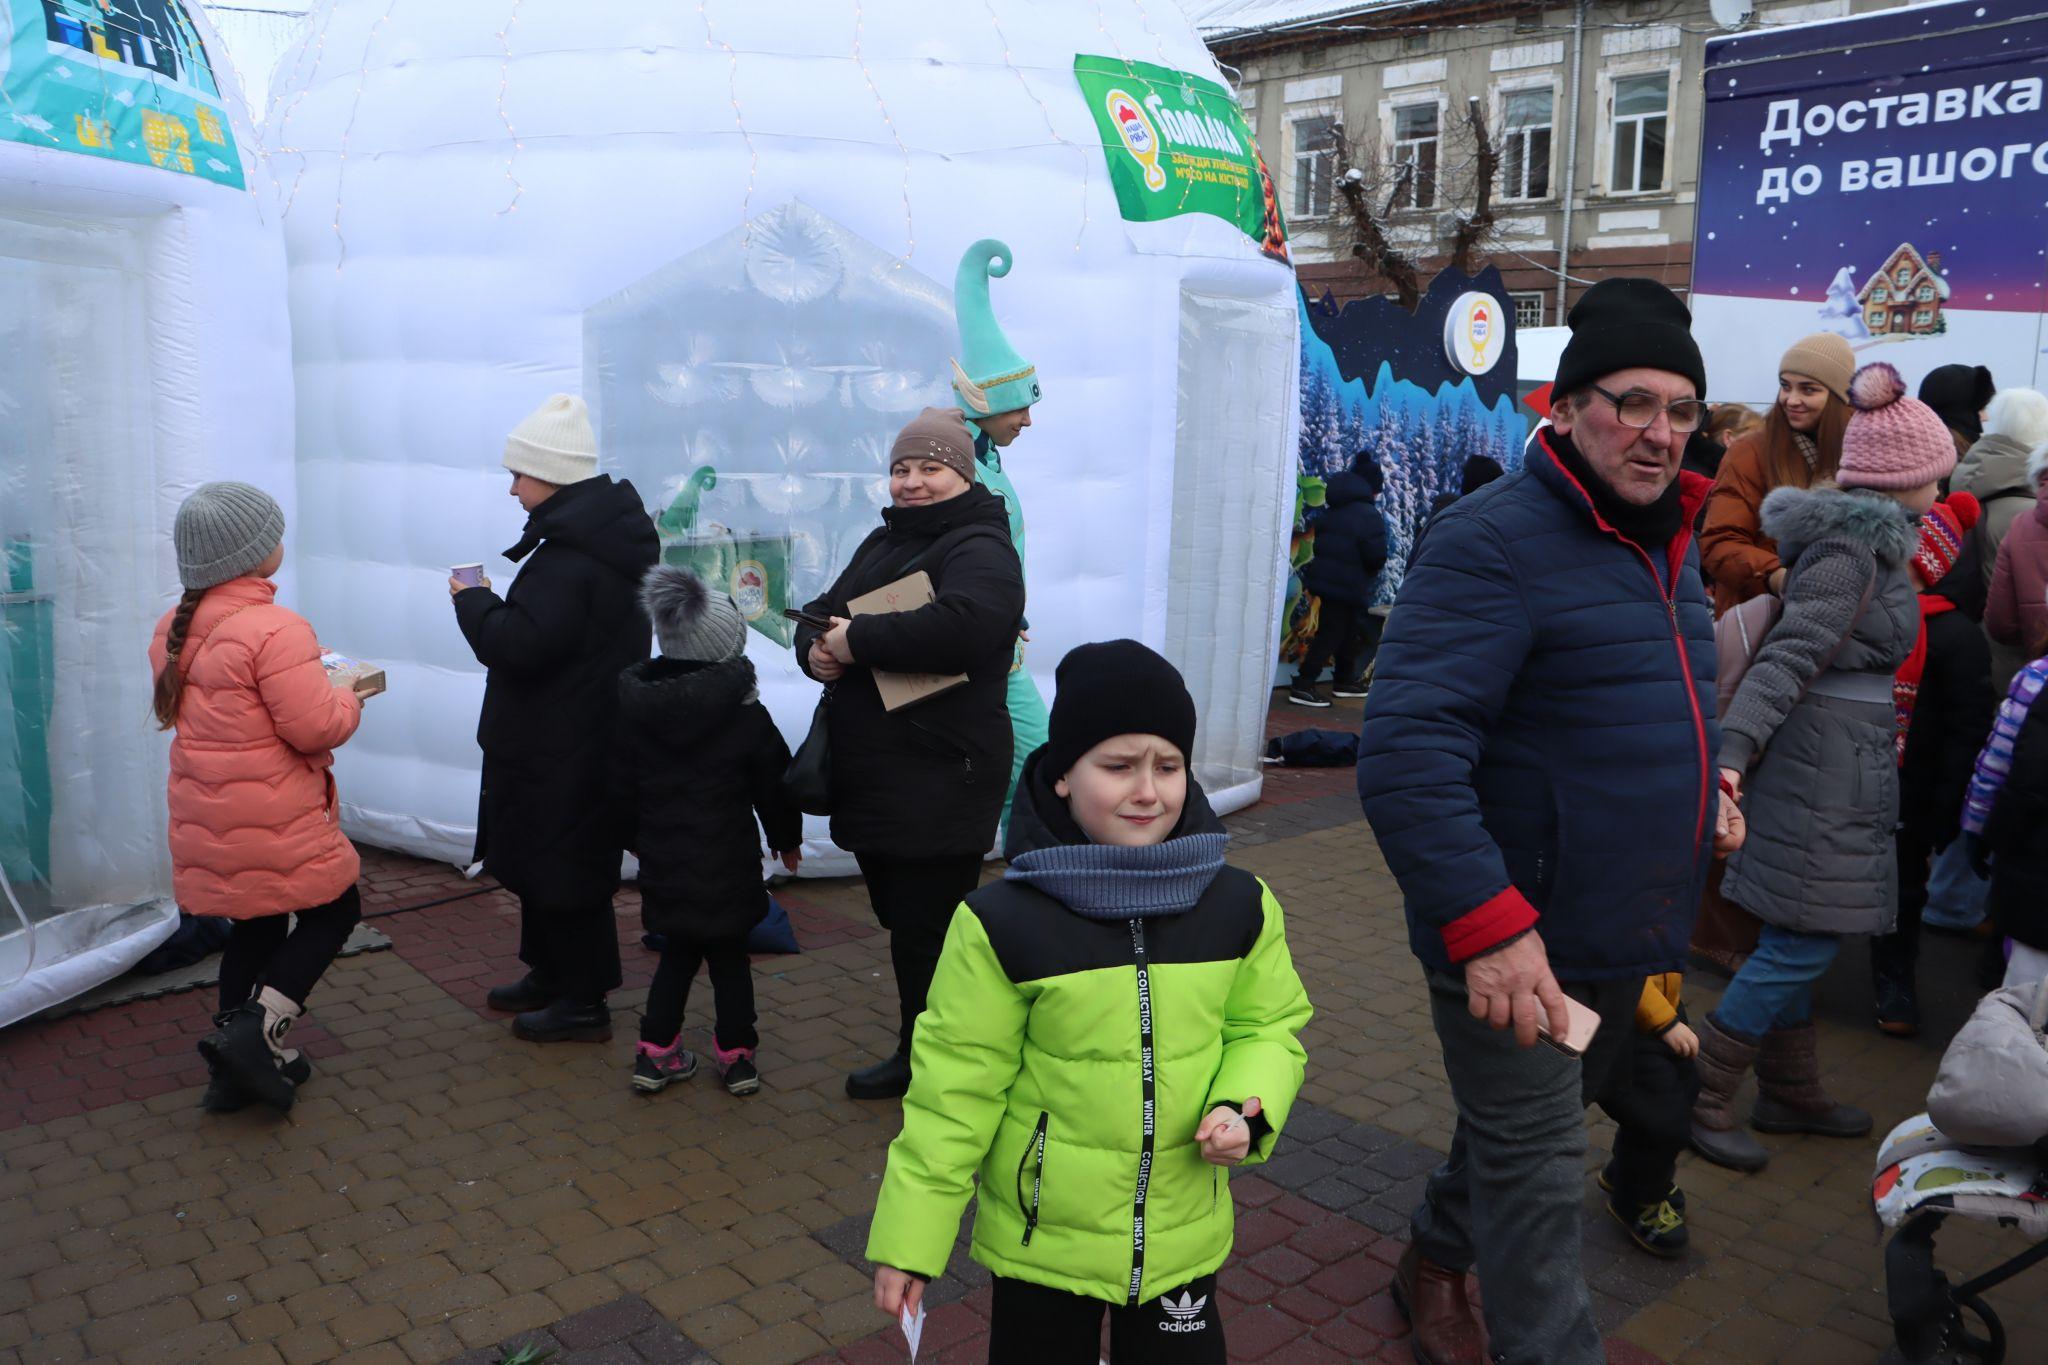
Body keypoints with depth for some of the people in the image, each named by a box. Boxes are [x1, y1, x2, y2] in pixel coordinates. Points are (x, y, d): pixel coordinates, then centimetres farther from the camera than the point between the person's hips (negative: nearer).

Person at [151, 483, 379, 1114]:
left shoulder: (175, 629, 6)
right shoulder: (275, 630, -22)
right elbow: (316, 727, -24)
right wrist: (350, 695, -2)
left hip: (206, 813, 8)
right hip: (272, 819, -8)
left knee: (257, 925, 20)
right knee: (333, 911, 11)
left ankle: (235, 1067, 25)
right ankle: (258, 1030, -1)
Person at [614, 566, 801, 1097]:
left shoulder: (634, 710, -3)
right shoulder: (747, 717, -13)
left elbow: (622, 792, 6)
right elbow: (774, 786, -3)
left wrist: (640, 842, 23)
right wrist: (787, 839, 15)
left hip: (663, 866, 3)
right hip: (727, 867, -3)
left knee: (678, 954, 18)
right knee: (729, 955, 12)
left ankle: (655, 1052, 17)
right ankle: (737, 1053, 18)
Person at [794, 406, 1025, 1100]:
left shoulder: (980, 548, -12)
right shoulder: (883, 542, 18)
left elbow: (959, 625, -32)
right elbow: (823, 612, 18)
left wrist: (856, 640, -22)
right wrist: (816, 647, -6)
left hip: (939, 783, -9)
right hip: (872, 777, 9)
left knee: (926, 935, -2)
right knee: (900, 921, 19)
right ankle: (914, 1057, 34)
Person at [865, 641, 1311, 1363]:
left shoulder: (1239, 906, -8)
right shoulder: (1003, 923, -17)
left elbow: (1268, 1026, 6)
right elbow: (955, 1085, -11)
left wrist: (1245, 1108, -14)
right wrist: (909, 1239, -7)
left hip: (1183, 1240, 2)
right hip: (1040, 1241, -2)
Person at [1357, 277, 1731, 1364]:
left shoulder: (1668, 541, 9)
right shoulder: (1497, 541, -20)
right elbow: (1407, 748, -30)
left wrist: (1701, 782, 13)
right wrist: (1487, 922, -34)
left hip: (1628, 943, 9)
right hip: (1515, 946, -9)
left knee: (1523, 1133, 25)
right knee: (1537, 1178, 3)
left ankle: (1434, 1266, 49)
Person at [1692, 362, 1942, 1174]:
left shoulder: (1868, 539, 12)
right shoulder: (1854, 550, -17)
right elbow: (1789, 656, -26)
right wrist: (1730, 753, -35)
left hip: (1840, 759, 10)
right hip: (1827, 765, -10)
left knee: (1796, 939, 16)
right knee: (1804, 941, -5)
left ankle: (1789, 1092, 29)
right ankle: (1700, 1099, 3)